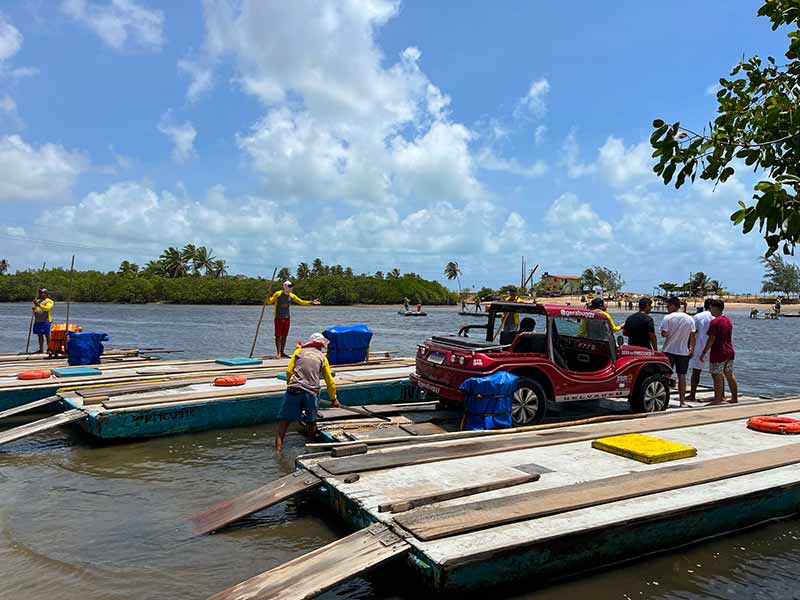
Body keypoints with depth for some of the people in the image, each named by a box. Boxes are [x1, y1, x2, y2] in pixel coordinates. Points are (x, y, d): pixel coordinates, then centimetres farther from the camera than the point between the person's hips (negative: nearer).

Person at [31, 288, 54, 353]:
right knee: (40, 335, 9)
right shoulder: (38, 301, 22)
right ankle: (41, 349, 14)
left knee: (47, 335, -7)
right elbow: (35, 310, 26)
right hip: (37, 321, 7)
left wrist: (39, 305, -27)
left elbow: (48, 308, -19)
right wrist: (33, 309, 2)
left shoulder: (49, 301, 0)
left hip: (45, 321, -7)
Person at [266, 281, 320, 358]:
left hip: (287, 318, 5)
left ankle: (282, 352, 17)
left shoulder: (292, 296, 7)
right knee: (278, 336, -5)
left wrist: (311, 302, 5)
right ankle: (278, 353, -1)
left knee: (284, 336, 8)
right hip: (278, 318, -5)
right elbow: (269, 302, -11)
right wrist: (268, 296, -31)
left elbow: (301, 302, 13)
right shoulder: (278, 294, -8)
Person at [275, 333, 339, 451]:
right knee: (312, 421, 17)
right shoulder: (322, 357, 17)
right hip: (312, 392, 1)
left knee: (285, 419, 4)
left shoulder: (299, 351, 16)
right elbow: (329, 381, 21)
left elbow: (289, 371, 7)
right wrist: (333, 399, 31)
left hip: (294, 389, 0)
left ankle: (278, 447, -3)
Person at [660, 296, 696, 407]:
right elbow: (692, 336, 5)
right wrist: (691, 349, 11)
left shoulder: (668, 318, -11)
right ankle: (682, 401, 10)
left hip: (669, 350, -3)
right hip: (684, 352, 3)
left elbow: (664, 334, -14)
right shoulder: (689, 319, 2)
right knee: (682, 376, 8)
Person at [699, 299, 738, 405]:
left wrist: (704, 353, -14)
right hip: (730, 352, 9)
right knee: (730, 375, 15)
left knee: (717, 377, -4)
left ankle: (717, 400, -1)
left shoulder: (715, 322, -16)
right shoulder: (728, 320, 11)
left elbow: (711, 339, -19)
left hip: (718, 353, -9)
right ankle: (735, 398, 21)